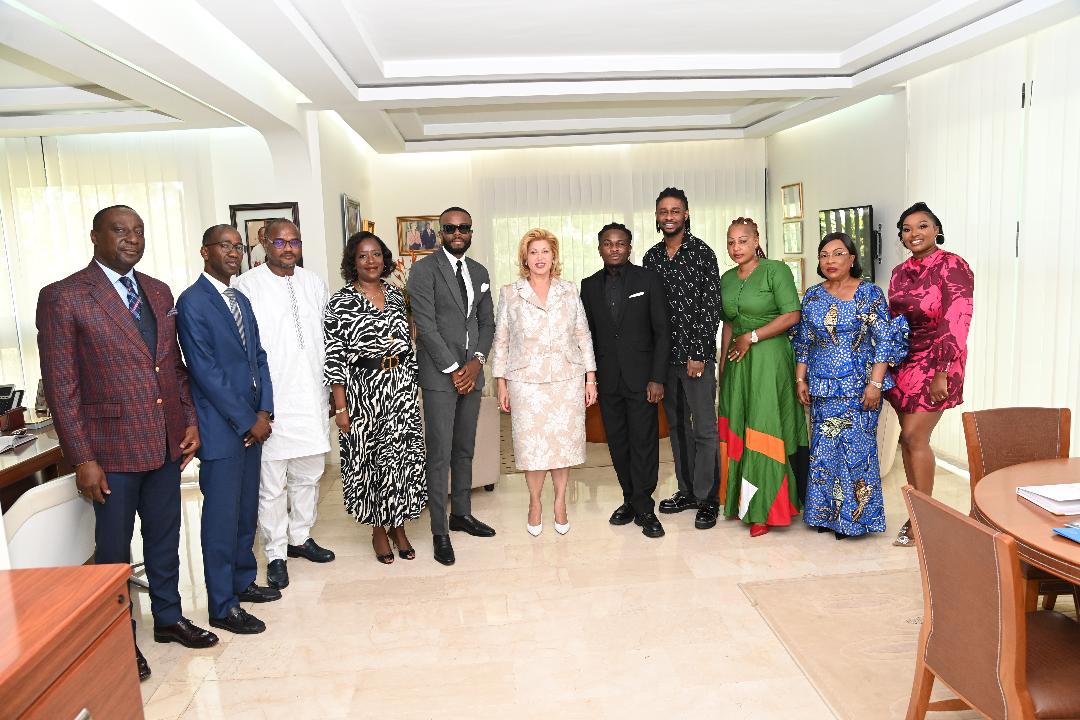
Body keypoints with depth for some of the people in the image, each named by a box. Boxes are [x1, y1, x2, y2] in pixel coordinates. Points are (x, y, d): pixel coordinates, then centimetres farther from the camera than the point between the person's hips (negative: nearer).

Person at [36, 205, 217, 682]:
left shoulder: (158, 292, 9)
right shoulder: (62, 297, -10)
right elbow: (61, 386, -11)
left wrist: (189, 421, 6)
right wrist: (82, 458, -13)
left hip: (165, 443, 6)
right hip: (113, 448, -5)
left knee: (165, 537, 19)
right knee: (114, 548, 11)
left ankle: (168, 618, 37)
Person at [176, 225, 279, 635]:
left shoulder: (241, 301, 14)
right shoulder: (192, 302, -11)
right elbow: (205, 371, -16)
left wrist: (264, 411, 0)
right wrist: (247, 421, -14)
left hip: (252, 422, 8)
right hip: (221, 427, -8)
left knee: (246, 511, 17)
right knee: (222, 517, 1)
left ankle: (243, 581, 32)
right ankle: (222, 606, 13)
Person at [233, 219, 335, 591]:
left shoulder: (314, 284, 10)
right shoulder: (246, 285, -6)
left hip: (312, 399, 5)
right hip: (271, 402, -5)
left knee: (308, 475, 17)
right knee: (271, 484, 3)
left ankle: (301, 537, 34)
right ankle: (276, 554, 17)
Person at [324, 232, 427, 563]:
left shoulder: (395, 295, 8)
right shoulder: (340, 302, -7)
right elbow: (334, 358, -9)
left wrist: (412, 385, 11)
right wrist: (341, 407, -12)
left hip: (402, 388, 4)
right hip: (363, 390, -4)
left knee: (404, 455, 7)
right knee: (369, 458, 7)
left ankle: (398, 526, 25)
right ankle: (378, 530, 25)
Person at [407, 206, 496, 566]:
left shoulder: (479, 272, 13)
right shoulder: (424, 269, -6)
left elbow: (487, 322, 13)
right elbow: (426, 325, -13)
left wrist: (477, 361, -3)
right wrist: (453, 369, -13)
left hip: (471, 373, 6)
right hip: (439, 375, -6)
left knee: (465, 449, 15)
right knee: (440, 454, -3)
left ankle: (462, 513, 29)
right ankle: (440, 532, 6)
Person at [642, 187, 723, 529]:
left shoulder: (702, 253, -5)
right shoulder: (651, 257, 9)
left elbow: (712, 307, -9)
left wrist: (699, 354, -14)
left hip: (696, 355, -5)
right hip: (664, 354, 5)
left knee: (704, 427, 0)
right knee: (676, 425, 13)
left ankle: (708, 498, 10)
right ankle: (687, 490, 26)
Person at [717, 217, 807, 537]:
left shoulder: (775, 270, -7)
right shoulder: (727, 278, 12)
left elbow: (792, 315, -13)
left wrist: (752, 337, -13)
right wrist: (723, 364, 13)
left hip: (770, 359, -6)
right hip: (738, 362, 6)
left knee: (765, 430, -3)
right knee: (737, 429, 8)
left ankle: (765, 509, 7)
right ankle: (742, 499, 20)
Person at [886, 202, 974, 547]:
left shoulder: (951, 266, -10)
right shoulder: (900, 272, 11)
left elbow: (957, 324, -16)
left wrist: (943, 373, -20)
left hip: (935, 363, -6)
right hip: (904, 362, 6)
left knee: (914, 436, -9)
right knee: (909, 437, 7)